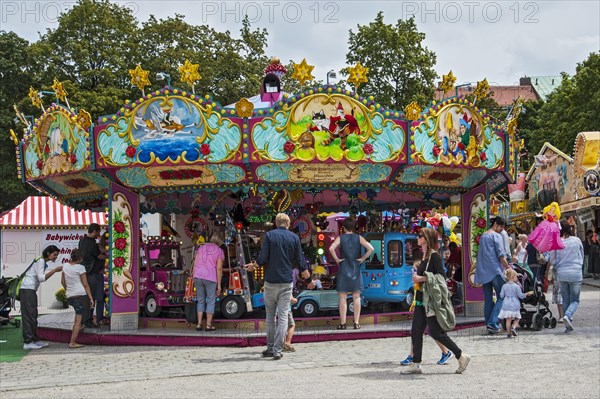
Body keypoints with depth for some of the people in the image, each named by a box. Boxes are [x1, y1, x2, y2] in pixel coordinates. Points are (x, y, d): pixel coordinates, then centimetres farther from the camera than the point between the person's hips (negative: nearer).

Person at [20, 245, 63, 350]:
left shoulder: (42, 262, 19)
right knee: (29, 315, -10)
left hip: (31, 290, 10)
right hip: (27, 289, -10)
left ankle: (35, 339, 15)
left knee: (33, 316, 11)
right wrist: (55, 270, -15)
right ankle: (27, 342, -11)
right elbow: (41, 278, -17)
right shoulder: (40, 261, -9)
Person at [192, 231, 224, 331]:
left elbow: (195, 264, 9)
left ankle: (199, 324, 10)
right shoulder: (219, 251, 3)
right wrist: (219, 285, -1)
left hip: (198, 276, 4)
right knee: (211, 301, 8)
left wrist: (194, 278, 14)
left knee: (200, 301, 14)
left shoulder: (201, 247, 14)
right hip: (210, 278, -4)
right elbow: (219, 268, -4)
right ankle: (209, 325, 6)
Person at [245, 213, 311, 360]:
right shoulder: (294, 237, 2)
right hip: (286, 282, 0)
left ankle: (270, 348, 15)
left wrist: (252, 265, 13)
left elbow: (262, 259, -8)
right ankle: (277, 350, -4)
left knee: (271, 315, 11)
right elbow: (301, 262, 3)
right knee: (283, 316, 1)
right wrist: (308, 280, 16)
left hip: (271, 281, 0)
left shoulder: (269, 235, -2)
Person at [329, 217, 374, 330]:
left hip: (343, 270, -1)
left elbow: (331, 248, -20)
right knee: (356, 298, 6)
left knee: (342, 298, 3)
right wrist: (362, 259, -1)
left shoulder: (340, 238, -2)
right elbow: (370, 248, -10)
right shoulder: (359, 238, 1)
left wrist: (336, 259, -7)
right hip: (356, 270, 1)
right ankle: (356, 323, 5)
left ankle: (342, 323, 3)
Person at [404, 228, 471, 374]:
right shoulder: (424, 256, 14)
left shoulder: (434, 256, -12)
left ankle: (462, 356, 7)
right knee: (416, 332, 5)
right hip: (421, 299, 9)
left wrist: (422, 278, -19)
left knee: (436, 332, -5)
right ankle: (416, 364, 9)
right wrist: (417, 277, 10)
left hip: (431, 300, -9)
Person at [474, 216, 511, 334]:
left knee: (488, 299, 9)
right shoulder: (496, 236, -6)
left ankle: (489, 324, 8)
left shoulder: (483, 236, 18)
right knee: (501, 297, -4)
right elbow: (501, 255, -11)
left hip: (484, 272, 8)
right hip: (495, 271, -8)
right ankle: (493, 323, -16)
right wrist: (509, 269, -6)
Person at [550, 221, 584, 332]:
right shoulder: (577, 240, -3)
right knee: (575, 300, 8)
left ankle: (568, 324, 14)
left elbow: (552, 260, 0)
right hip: (576, 274, -1)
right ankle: (568, 315, -19)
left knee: (565, 300, 14)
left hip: (562, 274, 1)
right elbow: (582, 256, 10)